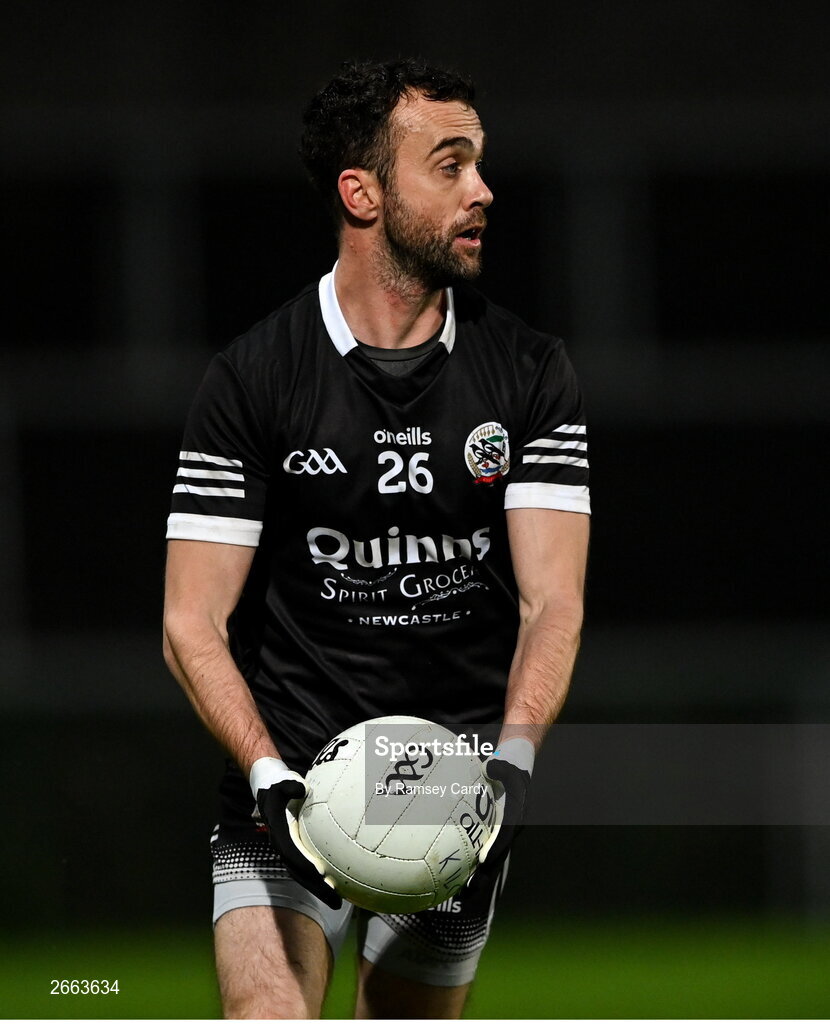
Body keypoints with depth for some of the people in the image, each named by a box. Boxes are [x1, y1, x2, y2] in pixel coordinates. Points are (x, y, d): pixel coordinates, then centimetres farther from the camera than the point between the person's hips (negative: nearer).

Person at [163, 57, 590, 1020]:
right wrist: (273, 777, -21)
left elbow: (552, 599, -3)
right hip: (290, 777, -3)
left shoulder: (530, 372, 3)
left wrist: (511, 759, -21)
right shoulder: (249, 380, -4)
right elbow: (192, 623, -5)